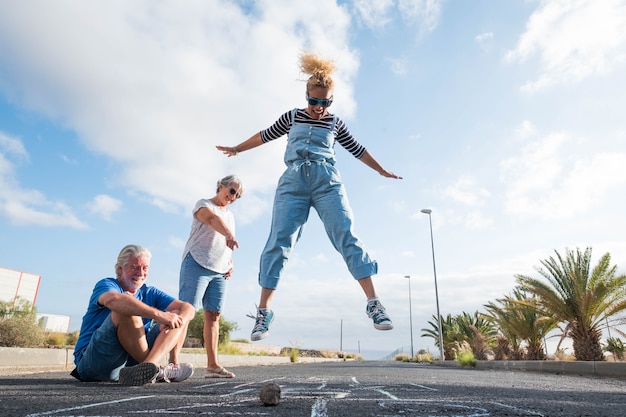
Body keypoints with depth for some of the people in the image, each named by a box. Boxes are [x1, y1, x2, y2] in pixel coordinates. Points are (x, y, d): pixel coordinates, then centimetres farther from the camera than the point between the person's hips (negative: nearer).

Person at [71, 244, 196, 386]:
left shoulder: (149, 293, 13)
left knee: (180, 314, -5)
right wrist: (158, 314, -39)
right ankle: (157, 370, -26)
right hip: (92, 362, -5)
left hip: (132, 363, 6)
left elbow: (188, 308, 1)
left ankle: (149, 365, -31)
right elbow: (113, 300, -31)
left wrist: (177, 321, -24)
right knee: (125, 310, -28)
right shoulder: (106, 284, -3)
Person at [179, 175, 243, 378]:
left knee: (213, 316, 3)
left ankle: (212, 365, 5)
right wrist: (229, 234, -41)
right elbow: (212, 217, -22)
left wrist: (231, 264, 10)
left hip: (219, 271, 6)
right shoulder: (204, 203, 2)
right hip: (196, 264, -6)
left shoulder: (230, 215, 23)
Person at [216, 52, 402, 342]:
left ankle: (373, 303, -16)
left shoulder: (335, 123, 18)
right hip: (293, 181, 0)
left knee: (347, 238, -14)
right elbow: (265, 135, 30)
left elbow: (358, 150, 28)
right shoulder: (292, 117, 20)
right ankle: (263, 312, -7)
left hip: (327, 181, 0)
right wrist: (237, 148, 37)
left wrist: (382, 171, 32)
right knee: (278, 243, -10)